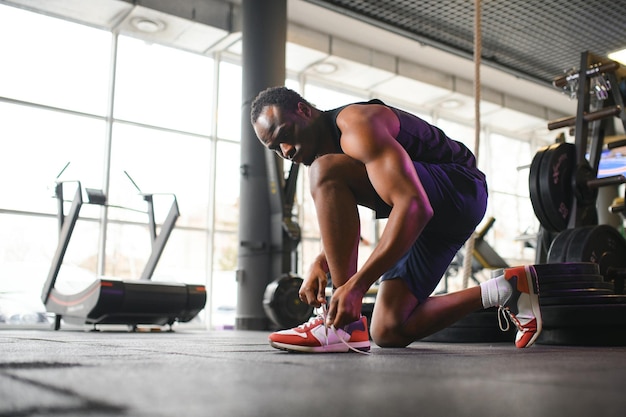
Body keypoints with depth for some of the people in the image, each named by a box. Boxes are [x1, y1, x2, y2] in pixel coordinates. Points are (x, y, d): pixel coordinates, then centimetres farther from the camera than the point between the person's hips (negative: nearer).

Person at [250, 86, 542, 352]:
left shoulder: (356, 125, -21)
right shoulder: (325, 144, 9)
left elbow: (414, 205, -34)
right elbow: (338, 220, 18)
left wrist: (357, 284, -38)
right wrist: (320, 263, -4)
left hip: (460, 191, -10)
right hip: (426, 218, 10)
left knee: (327, 172, -28)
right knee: (389, 333, 7)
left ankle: (345, 325, -24)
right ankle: (507, 290, 16)